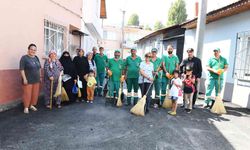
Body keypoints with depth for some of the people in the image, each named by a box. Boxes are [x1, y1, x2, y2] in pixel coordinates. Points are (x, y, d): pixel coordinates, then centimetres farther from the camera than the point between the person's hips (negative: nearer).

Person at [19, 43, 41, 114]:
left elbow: (39, 68, 17)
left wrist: (40, 77, 14)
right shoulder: (24, 58, -8)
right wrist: (24, 79, -17)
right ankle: (26, 107, 15)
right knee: (27, 94, 1)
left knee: (35, 93, 10)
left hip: (36, 80, 6)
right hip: (28, 80, -6)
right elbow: (21, 69, -12)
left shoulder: (36, 58, 10)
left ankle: (32, 105, 27)